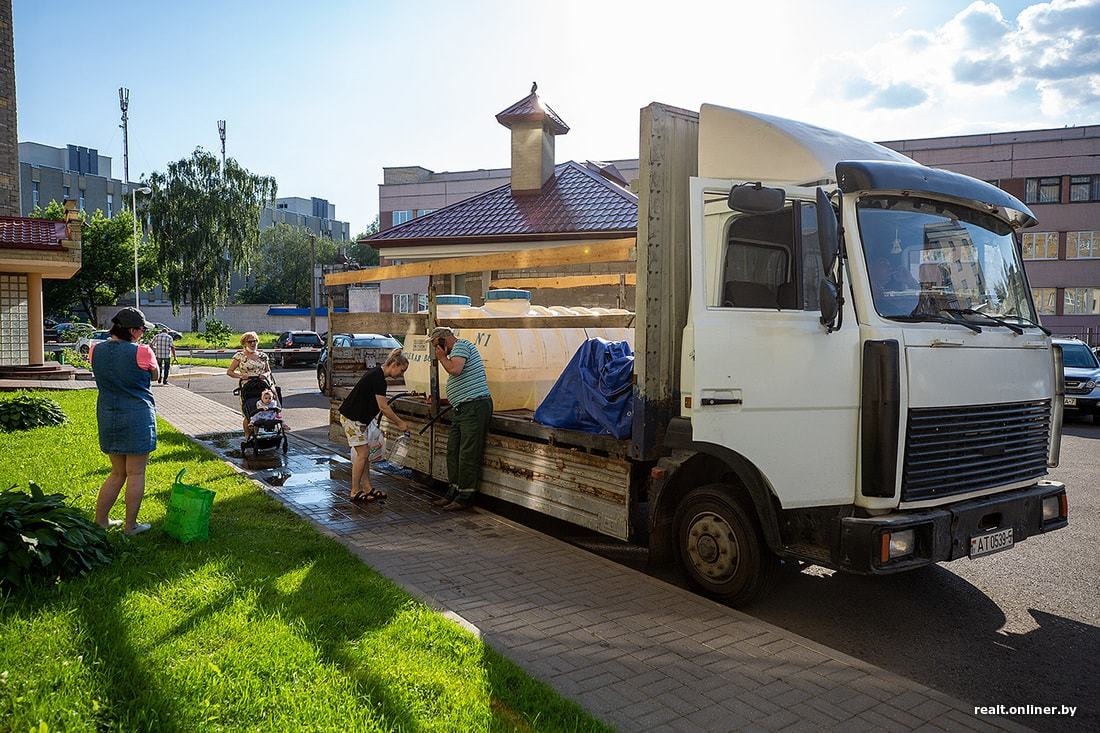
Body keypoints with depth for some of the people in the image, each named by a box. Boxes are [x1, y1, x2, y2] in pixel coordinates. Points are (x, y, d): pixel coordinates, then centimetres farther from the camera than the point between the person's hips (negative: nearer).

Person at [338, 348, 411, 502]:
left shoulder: (377, 375, 8)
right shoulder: (378, 378, -22)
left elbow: (383, 406, 15)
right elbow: (383, 407, -22)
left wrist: (398, 421, 15)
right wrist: (400, 423, -13)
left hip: (360, 418, 10)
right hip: (352, 418, -10)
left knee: (365, 453, 10)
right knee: (362, 453, -6)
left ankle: (367, 488, 16)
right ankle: (355, 492, 1)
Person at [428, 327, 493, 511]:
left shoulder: (461, 345, -7)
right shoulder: (455, 351, 24)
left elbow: (455, 369, -25)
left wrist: (442, 357, -6)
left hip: (475, 406, -11)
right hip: (462, 409, 11)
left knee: (468, 454, -6)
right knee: (453, 451, 11)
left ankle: (465, 497, 0)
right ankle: (453, 493, 18)